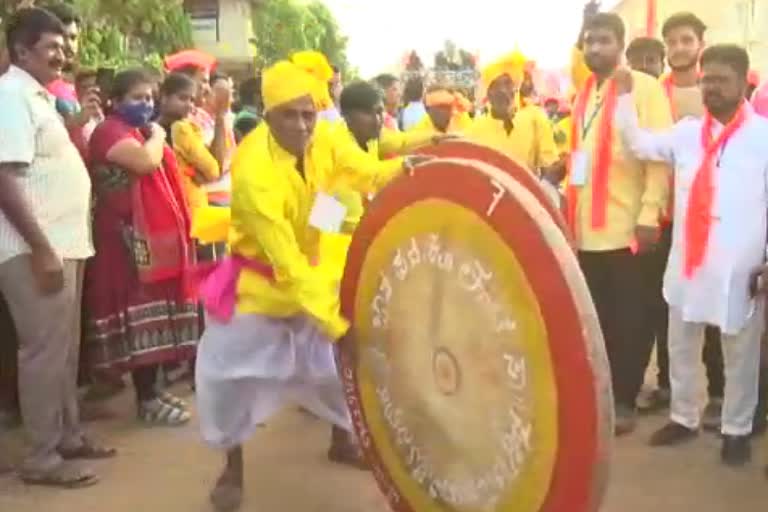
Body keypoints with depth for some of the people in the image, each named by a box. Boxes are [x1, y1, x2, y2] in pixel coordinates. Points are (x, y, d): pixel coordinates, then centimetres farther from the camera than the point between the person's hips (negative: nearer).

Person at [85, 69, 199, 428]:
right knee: (142, 314, -8)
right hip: (132, 236, -9)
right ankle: (146, 400, -2)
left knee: (157, 311, 11)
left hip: (158, 232, 9)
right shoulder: (110, 131, -9)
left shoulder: (142, 132, 21)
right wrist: (157, 137, -6)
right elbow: (146, 162, -27)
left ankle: (152, 388, 19)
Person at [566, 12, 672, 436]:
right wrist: (568, 201, 13)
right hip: (587, 227, 6)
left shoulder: (644, 87, -4)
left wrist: (649, 214, -17)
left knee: (627, 319, 3)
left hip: (627, 225, -6)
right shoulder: (584, 94, 16)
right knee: (596, 318, 11)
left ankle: (624, 401, 14)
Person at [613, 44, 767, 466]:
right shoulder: (687, 132, 9)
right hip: (687, 262, 4)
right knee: (680, 347, 15)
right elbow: (639, 144, 4)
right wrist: (625, 95, -2)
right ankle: (683, 418, 31)